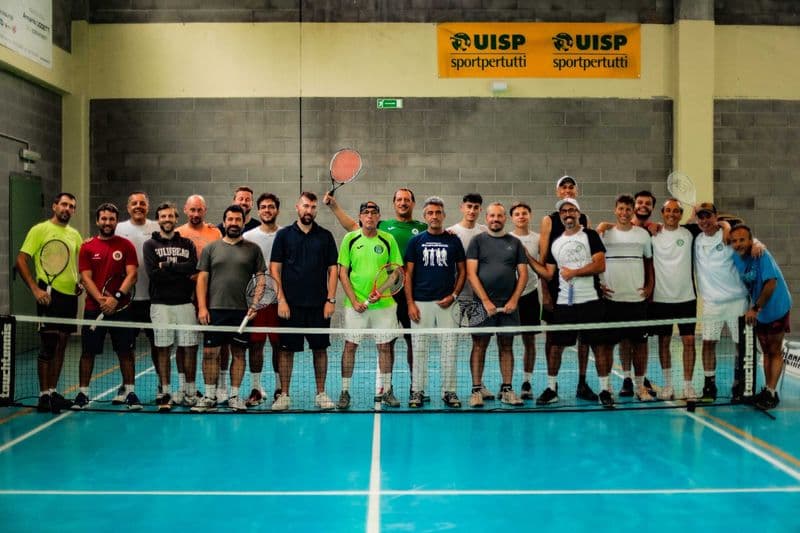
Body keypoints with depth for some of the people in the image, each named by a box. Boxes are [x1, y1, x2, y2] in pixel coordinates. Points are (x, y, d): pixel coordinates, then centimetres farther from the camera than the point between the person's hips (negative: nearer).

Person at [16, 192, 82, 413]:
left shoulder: (75, 234, 15)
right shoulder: (39, 230, -2)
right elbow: (21, 260, -7)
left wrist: (81, 282, 3)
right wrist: (35, 289, -15)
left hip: (70, 295, 6)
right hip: (49, 294, -6)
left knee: (61, 345, 10)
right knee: (48, 345, -6)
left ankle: (53, 391, 19)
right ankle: (44, 395, 2)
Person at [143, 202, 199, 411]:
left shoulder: (187, 244, 12)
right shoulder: (150, 245, 7)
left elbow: (193, 268, -6)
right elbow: (153, 274, -8)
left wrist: (167, 266, -10)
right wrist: (181, 273, -9)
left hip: (185, 303, 1)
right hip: (161, 304, -1)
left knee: (190, 349, 2)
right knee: (163, 349, 1)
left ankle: (190, 391, 12)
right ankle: (164, 392, 8)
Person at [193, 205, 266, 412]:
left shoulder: (253, 249, 7)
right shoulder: (211, 248, 8)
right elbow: (202, 278, 5)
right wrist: (202, 307, -4)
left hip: (242, 311, 0)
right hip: (214, 310, 0)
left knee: (238, 353, 5)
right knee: (210, 352, 0)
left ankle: (234, 396, 15)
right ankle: (210, 396, 9)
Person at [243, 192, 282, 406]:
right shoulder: (248, 237, 6)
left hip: (279, 298, 0)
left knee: (279, 344, 5)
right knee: (255, 344, 2)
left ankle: (280, 388, 16)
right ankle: (256, 389, 11)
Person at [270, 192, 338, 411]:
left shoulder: (325, 236, 6)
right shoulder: (284, 235, 3)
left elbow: (333, 269, 6)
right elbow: (274, 268, 1)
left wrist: (331, 299, -2)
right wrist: (281, 299, -7)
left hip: (319, 304, 1)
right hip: (290, 304, -1)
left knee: (320, 348, 6)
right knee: (286, 349, 2)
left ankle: (321, 394, 17)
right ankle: (284, 395, 11)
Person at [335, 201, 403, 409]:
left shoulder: (388, 240, 3)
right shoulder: (350, 239, 2)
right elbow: (343, 273, 2)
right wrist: (354, 300, -7)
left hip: (384, 304, 1)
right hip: (355, 304, -1)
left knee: (385, 346, 6)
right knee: (350, 346, 2)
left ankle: (385, 391, 18)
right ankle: (345, 392, 11)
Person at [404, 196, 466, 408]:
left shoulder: (453, 241, 7)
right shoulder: (416, 241, 5)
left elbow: (462, 271, 9)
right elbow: (408, 274, 4)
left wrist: (454, 295, -4)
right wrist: (410, 303, -4)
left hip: (446, 303, 1)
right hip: (421, 303, 0)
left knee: (449, 348, 3)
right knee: (419, 348, 4)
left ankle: (449, 391, 12)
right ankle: (417, 391, 12)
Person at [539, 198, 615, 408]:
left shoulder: (590, 235, 0)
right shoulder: (555, 243, 13)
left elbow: (600, 265, -10)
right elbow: (548, 273, 13)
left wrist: (573, 272, -12)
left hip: (590, 300, -4)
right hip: (563, 302, 4)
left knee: (599, 344, 0)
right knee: (555, 344, 5)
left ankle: (605, 389, 8)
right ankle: (551, 388, 16)